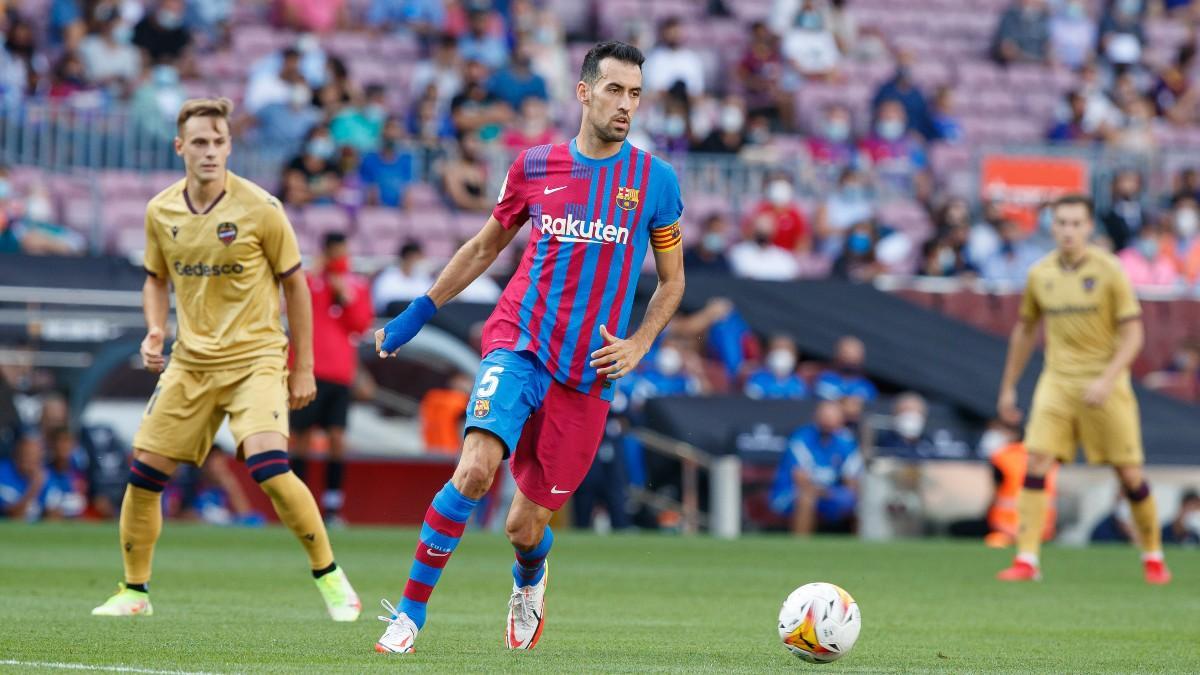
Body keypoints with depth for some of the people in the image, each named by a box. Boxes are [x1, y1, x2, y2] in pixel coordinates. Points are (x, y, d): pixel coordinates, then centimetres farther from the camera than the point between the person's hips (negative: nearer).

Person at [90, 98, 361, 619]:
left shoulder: (260, 209, -10)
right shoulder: (161, 212, 1)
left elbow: (294, 283, -1)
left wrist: (303, 368, 0)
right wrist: (154, 330, -1)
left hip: (255, 357, -4)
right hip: (190, 362, 4)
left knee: (268, 466, -24)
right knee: (143, 471, -1)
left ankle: (329, 576, -8)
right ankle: (133, 592, 17)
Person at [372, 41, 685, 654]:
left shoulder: (655, 181, 1)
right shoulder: (533, 166, 4)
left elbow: (671, 282, 11)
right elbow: (485, 246, 18)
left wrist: (637, 345, -5)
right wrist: (416, 315, 19)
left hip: (588, 372, 0)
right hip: (519, 343, 0)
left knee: (525, 527, 4)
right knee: (474, 470, -26)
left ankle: (529, 581, 42)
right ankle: (409, 615, -16)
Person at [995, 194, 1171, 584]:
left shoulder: (1108, 270, -6)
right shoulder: (1041, 274, 5)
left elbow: (1133, 335, -7)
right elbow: (1025, 331, 19)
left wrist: (1106, 380, -20)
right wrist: (1008, 387, 19)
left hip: (1105, 386, -3)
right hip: (1057, 380, 3)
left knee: (1129, 472, 1)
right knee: (1037, 462, -12)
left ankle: (1153, 558, 19)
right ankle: (1026, 560, -11)